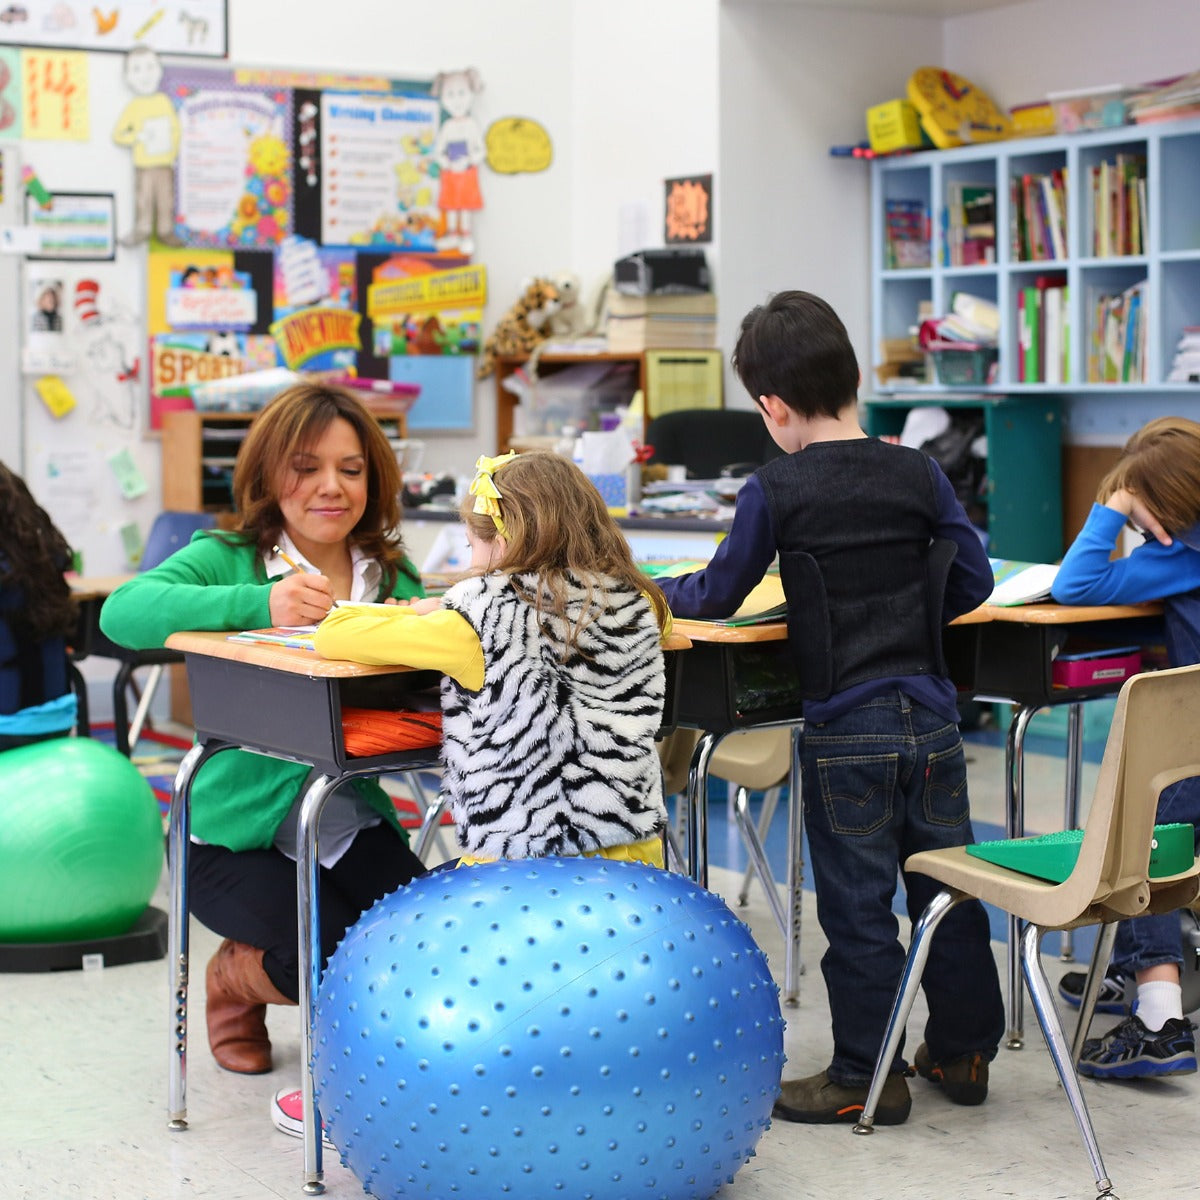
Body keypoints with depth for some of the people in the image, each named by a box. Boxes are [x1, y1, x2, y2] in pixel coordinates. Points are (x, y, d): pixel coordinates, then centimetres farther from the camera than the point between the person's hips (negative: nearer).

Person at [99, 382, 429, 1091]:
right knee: (335, 952, -22)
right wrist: (257, 604, -37)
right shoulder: (227, 558, -7)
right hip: (239, 831, -4)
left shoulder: (394, 573, 7)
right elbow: (123, 612, -25)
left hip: (354, 825, 4)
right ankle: (237, 979, 15)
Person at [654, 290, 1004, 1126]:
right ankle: (964, 1049, 26)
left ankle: (867, 1075, 11)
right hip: (932, 716, 4)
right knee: (946, 884, 15)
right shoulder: (920, 473, 2)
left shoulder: (777, 491, -8)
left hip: (845, 730, -4)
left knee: (857, 904, 4)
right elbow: (973, 582, 7)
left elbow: (718, 595, 1)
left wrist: (662, 590, 21)